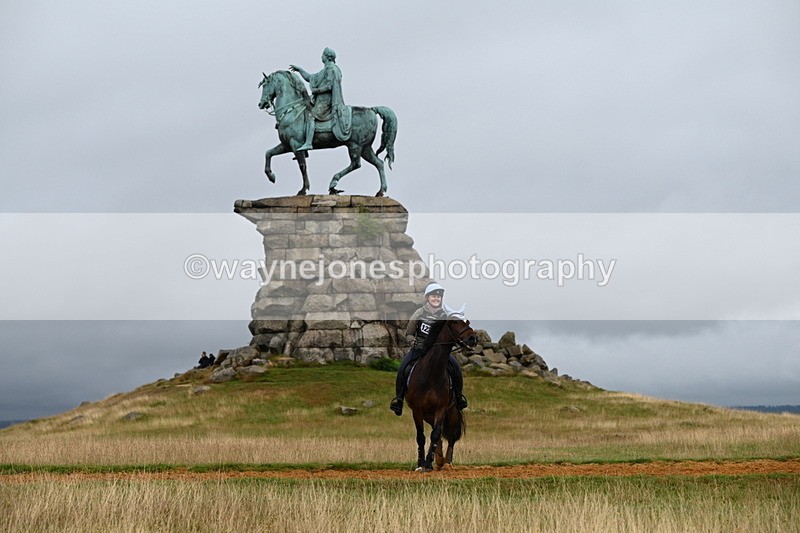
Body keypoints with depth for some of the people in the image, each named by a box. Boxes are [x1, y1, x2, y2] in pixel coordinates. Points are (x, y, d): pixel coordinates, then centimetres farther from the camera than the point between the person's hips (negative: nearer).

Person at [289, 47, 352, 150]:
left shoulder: (331, 69, -9)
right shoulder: (325, 70, 23)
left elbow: (329, 86, -19)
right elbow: (310, 78, 30)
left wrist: (316, 90, -13)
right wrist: (299, 70, 27)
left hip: (326, 100, -11)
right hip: (322, 100, 11)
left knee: (310, 115, -24)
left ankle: (308, 143, -35)